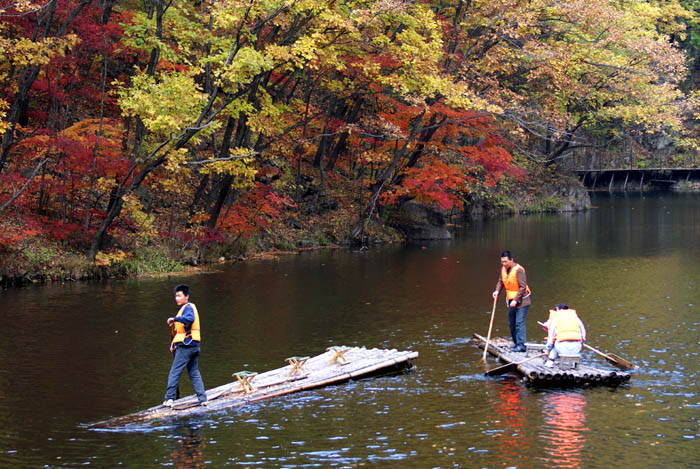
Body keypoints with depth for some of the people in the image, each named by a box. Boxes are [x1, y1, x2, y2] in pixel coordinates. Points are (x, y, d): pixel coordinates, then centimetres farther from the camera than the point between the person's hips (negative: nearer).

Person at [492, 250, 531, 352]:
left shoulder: (518, 270, -20)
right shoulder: (503, 268, 3)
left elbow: (523, 287, -20)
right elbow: (501, 281, 15)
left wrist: (516, 300, -23)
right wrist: (497, 291, -4)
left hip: (521, 300, -8)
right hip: (511, 301, 8)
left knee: (519, 322, -15)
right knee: (511, 323, 11)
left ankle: (521, 345, -17)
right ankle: (516, 343, 20)